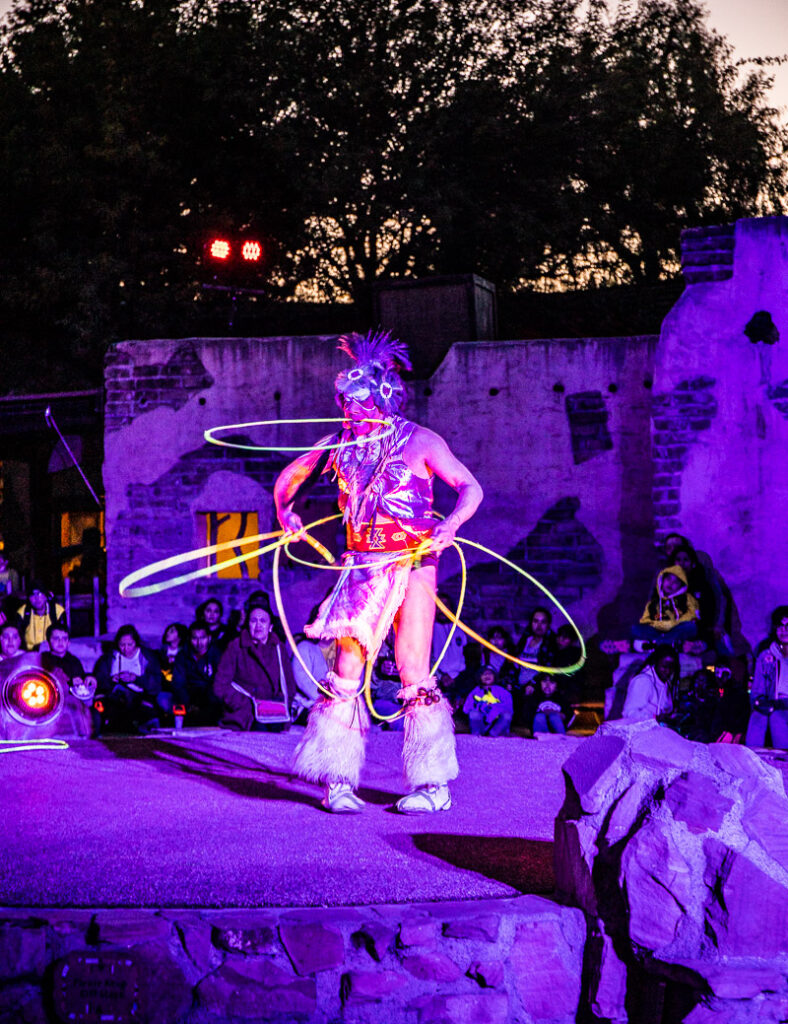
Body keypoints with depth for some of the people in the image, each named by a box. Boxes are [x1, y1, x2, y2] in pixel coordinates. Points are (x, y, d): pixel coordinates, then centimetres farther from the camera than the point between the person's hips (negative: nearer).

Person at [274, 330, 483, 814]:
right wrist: (285, 509, 1)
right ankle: (339, 781, 4)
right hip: (362, 565, 4)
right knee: (347, 667, -2)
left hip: (412, 562, -4)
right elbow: (289, 477, 21)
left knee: (414, 672, -7)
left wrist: (451, 525, -24)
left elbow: (471, 488, -5)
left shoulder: (419, 441, -2)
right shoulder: (342, 444, 9)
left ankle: (434, 785, 1)